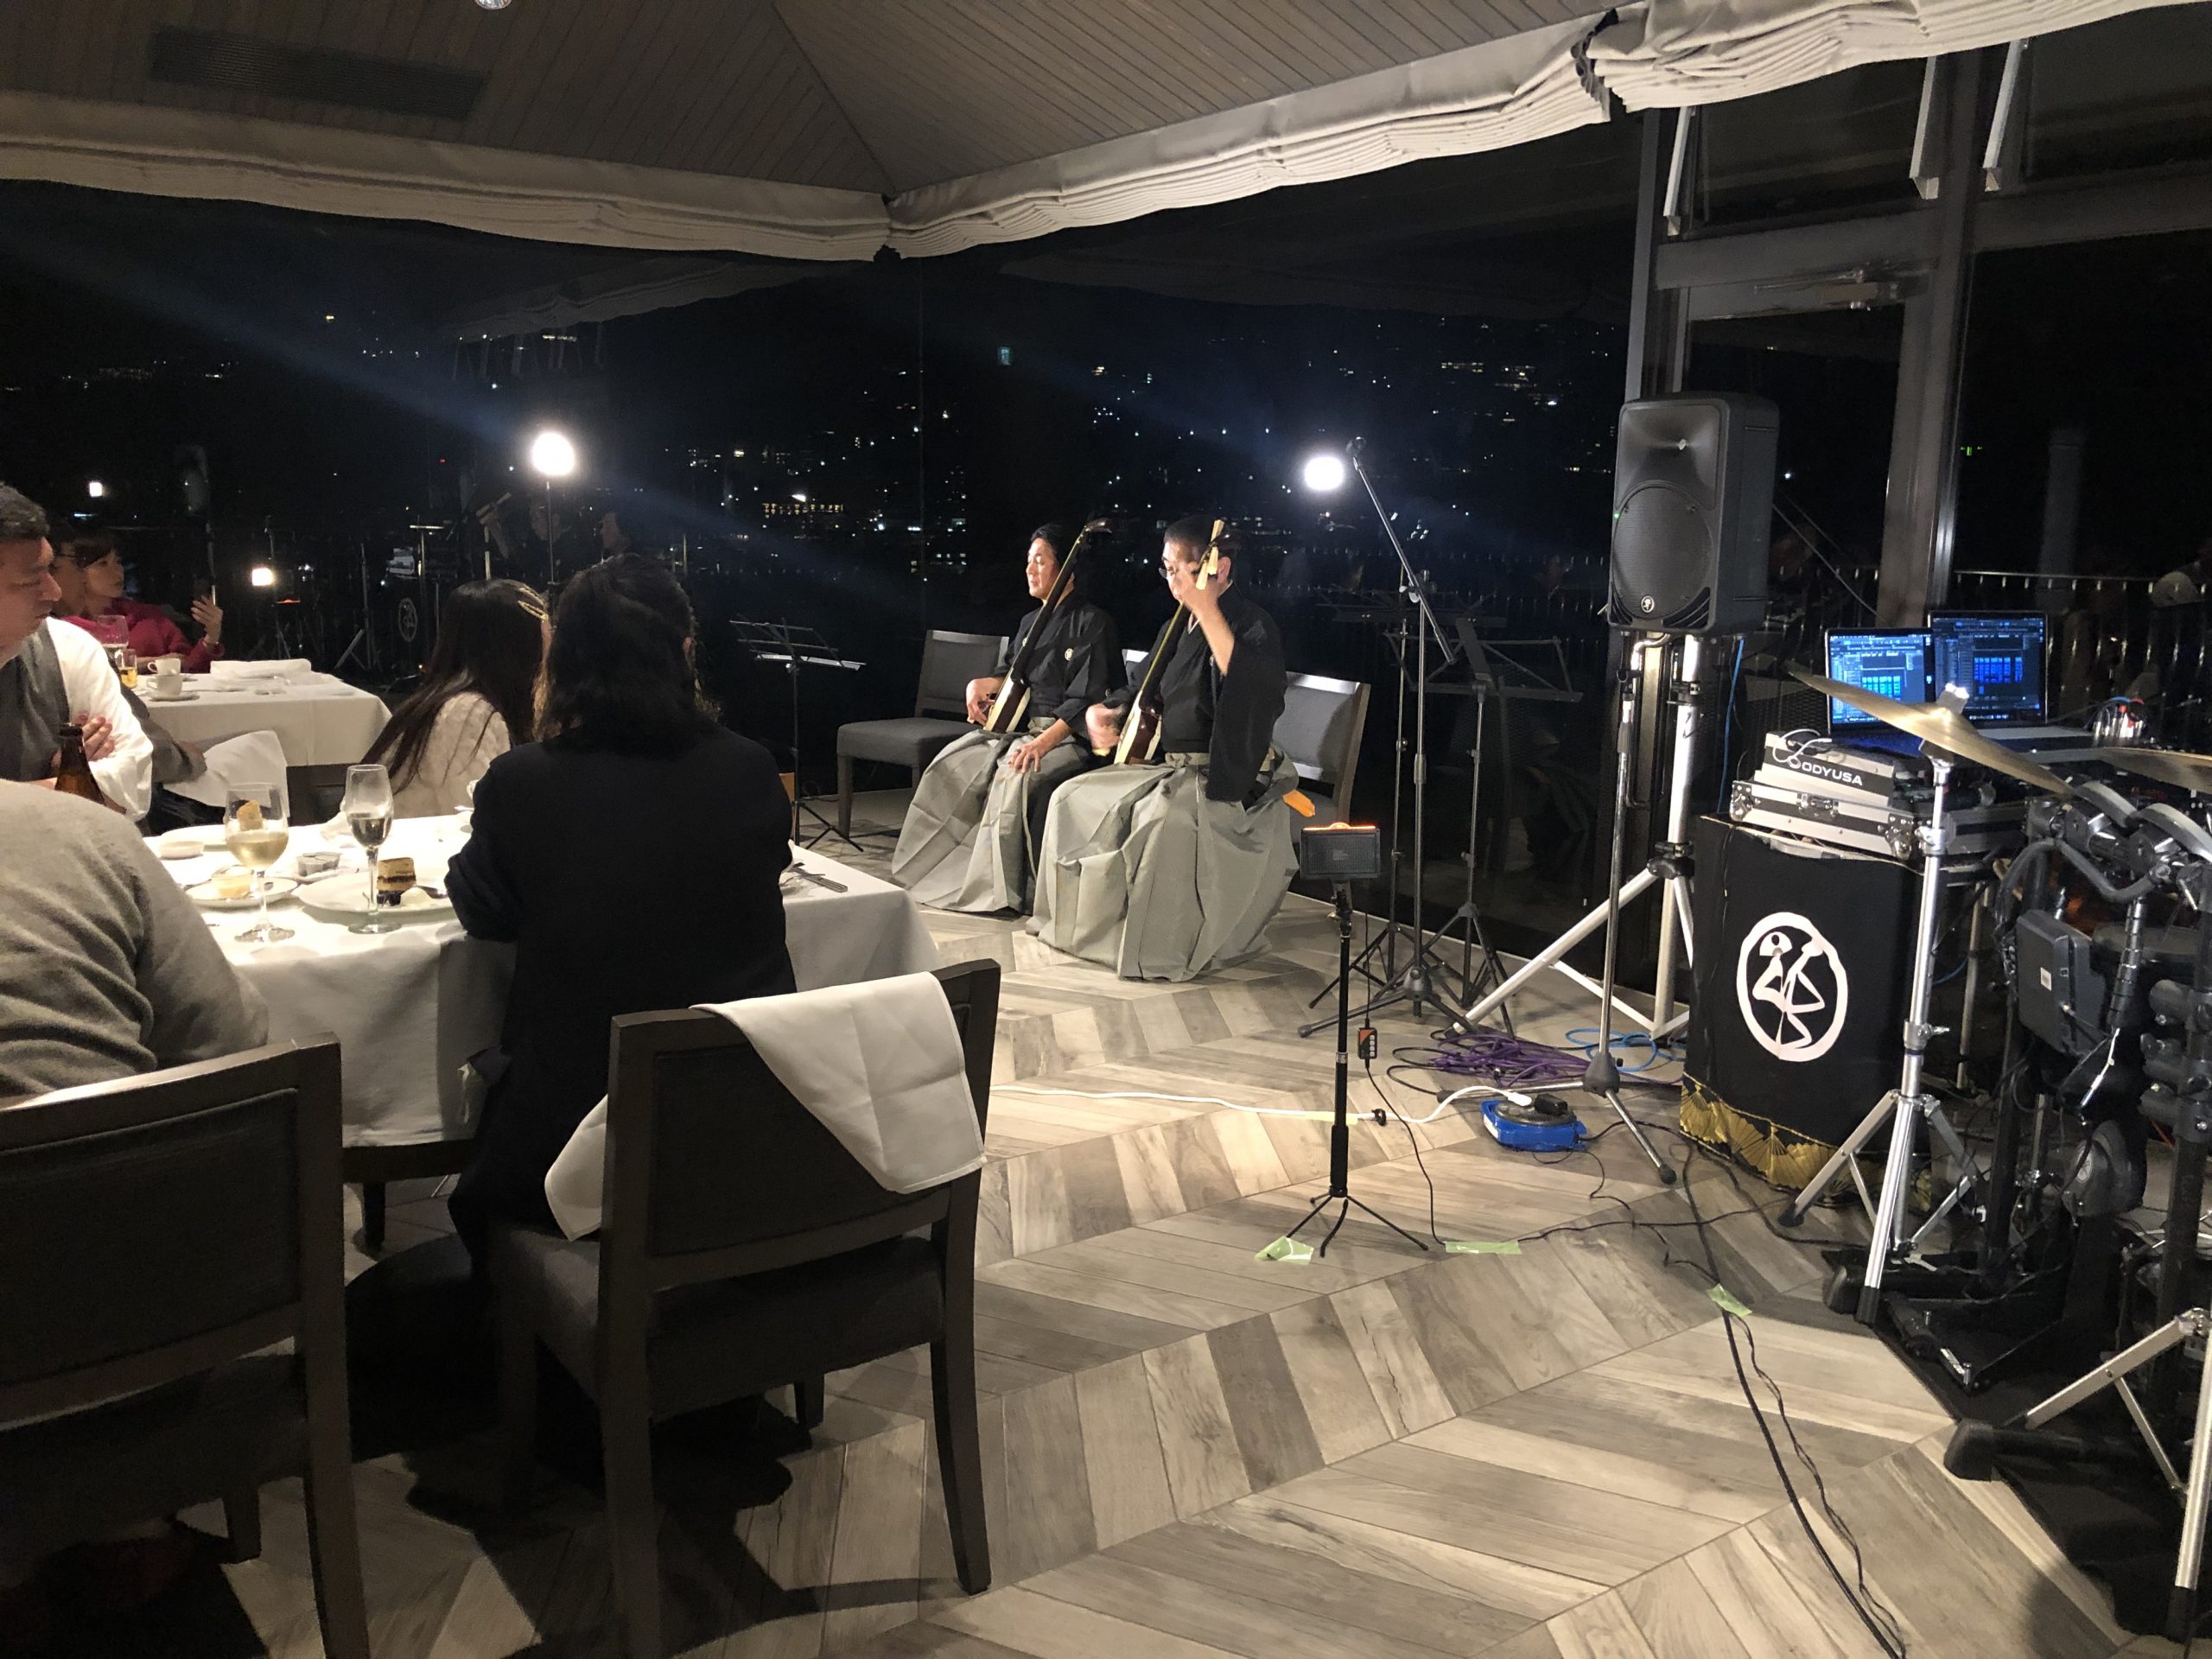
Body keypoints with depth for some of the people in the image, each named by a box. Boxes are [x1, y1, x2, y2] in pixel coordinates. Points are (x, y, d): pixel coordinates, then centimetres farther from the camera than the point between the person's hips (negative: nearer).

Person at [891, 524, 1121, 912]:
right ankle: (936, 875, -3)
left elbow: (1084, 702, -17)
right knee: (954, 761, -10)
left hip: (1069, 736, -8)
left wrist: (1042, 743, -29)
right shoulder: (1032, 621, 17)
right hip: (1019, 727, 8)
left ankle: (999, 891, -26)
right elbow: (1009, 675, 29)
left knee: (1017, 774, -35)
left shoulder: (1092, 623, -9)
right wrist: (980, 684, 5)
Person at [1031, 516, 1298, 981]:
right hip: (1172, 767, 9)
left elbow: (1251, 684, -36)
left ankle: (1165, 947, -22)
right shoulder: (1179, 625, 13)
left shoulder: (1253, 625, -12)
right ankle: (1090, 925, 13)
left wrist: (1207, 609, -36)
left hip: (1232, 781, -9)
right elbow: (1145, 691, 24)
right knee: (1075, 798, 2)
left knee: (1163, 816, -37)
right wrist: (1105, 712, 2)